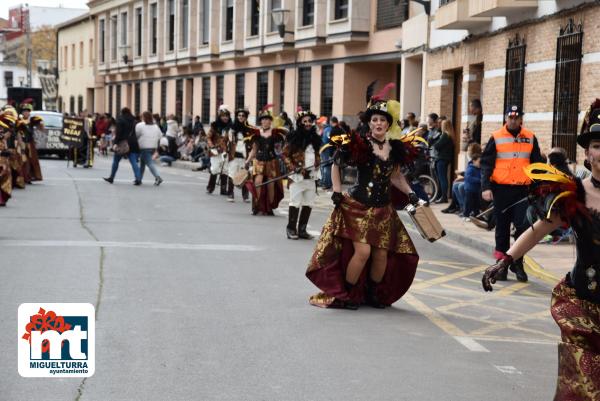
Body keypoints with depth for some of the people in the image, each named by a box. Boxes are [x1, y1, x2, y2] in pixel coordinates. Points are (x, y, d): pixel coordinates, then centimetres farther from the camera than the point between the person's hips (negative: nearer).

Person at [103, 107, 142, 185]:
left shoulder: (120, 119, -5)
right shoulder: (133, 121, 11)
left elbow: (119, 132, -14)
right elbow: (136, 133, 11)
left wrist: (116, 143, -16)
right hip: (133, 145, 4)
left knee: (116, 161, 11)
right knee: (133, 162, 0)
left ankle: (111, 178, 20)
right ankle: (138, 179, -13)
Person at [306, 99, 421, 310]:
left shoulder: (395, 148, 5)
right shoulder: (359, 144, -8)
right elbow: (336, 164, 4)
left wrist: (410, 193, 5)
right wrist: (337, 191, -2)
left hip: (383, 210, 5)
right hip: (358, 205, -5)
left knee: (382, 254, 3)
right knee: (363, 251, -16)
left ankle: (374, 294, 24)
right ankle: (346, 294, 3)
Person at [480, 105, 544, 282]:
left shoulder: (530, 138, 7)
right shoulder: (496, 138, 2)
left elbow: (537, 164, 12)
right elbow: (486, 164, 0)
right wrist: (486, 187, -10)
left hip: (523, 190, 1)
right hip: (501, 189, -1)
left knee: (523, 227, -6)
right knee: (502, 229, 6)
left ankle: (517, 263, 9)